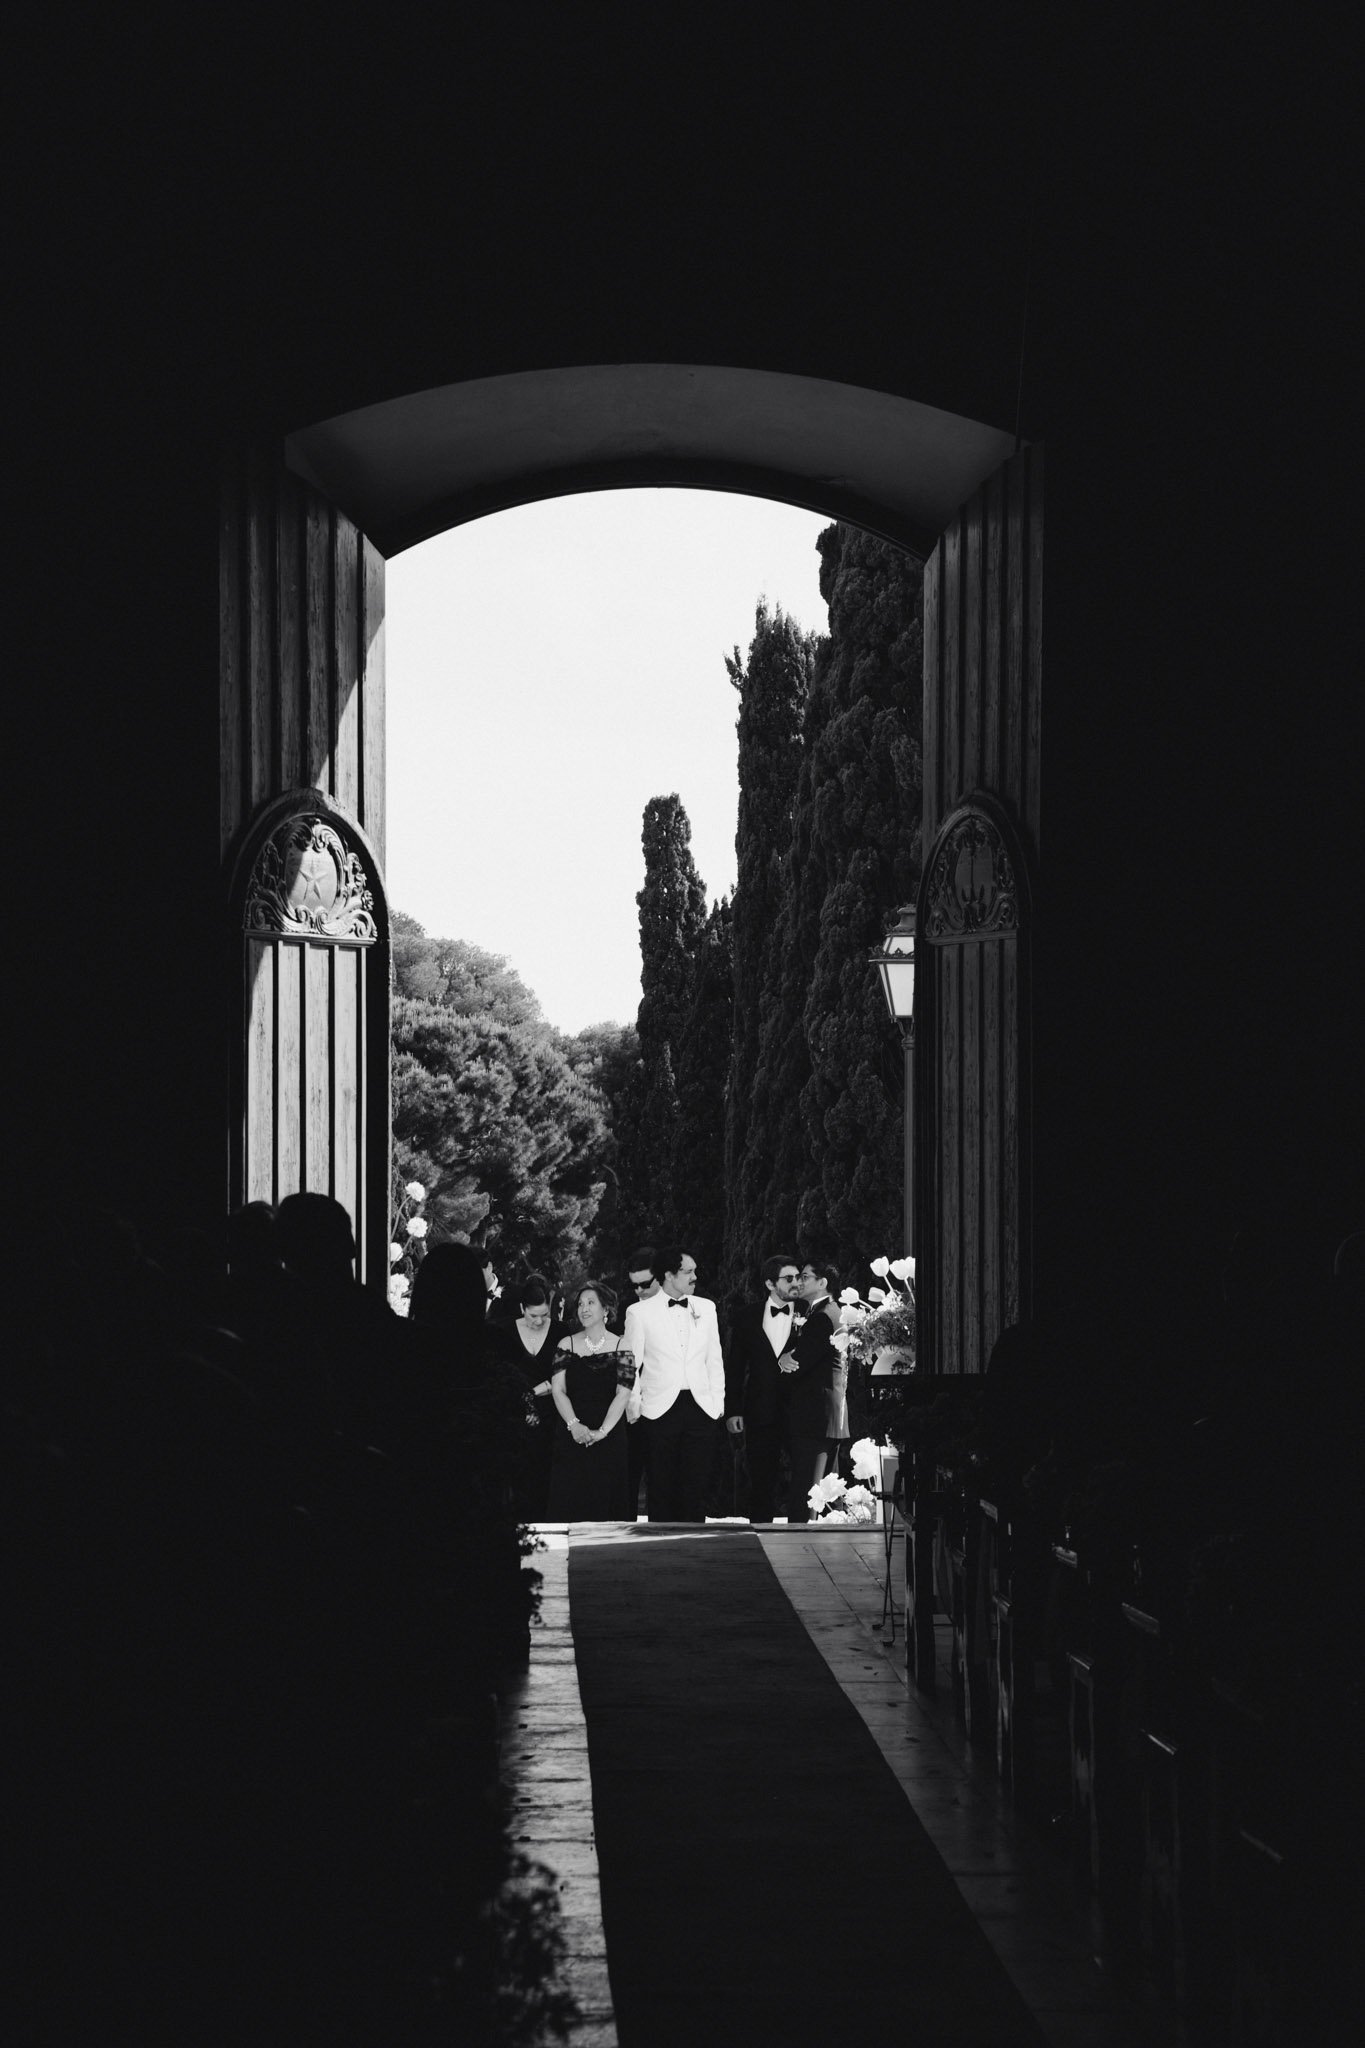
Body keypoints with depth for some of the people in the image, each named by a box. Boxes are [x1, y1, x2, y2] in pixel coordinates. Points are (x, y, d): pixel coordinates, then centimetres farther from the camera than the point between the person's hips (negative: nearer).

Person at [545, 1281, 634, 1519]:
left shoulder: (620, 1348, 1)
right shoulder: (567, 1345, 6)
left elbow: (622, 1395, -6)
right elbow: (558, 1390, 0)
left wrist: (601, 1432, -16)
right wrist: (574, 1426, -15)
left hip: (608, 1439, -1)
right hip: (570, 1437, 2)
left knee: (604, 1506, -1)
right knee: (567, 1504, -1)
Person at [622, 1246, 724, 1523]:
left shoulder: (706, 1308, 11)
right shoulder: (639, 1312, 0)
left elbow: (714, 1360, 14)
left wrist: (717, 1403, 8)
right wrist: (634, 1409, 0)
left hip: (701, 1408, 2)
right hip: (659, 1411, -2)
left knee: (695, 1488, 1)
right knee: (661, 1489, 2)